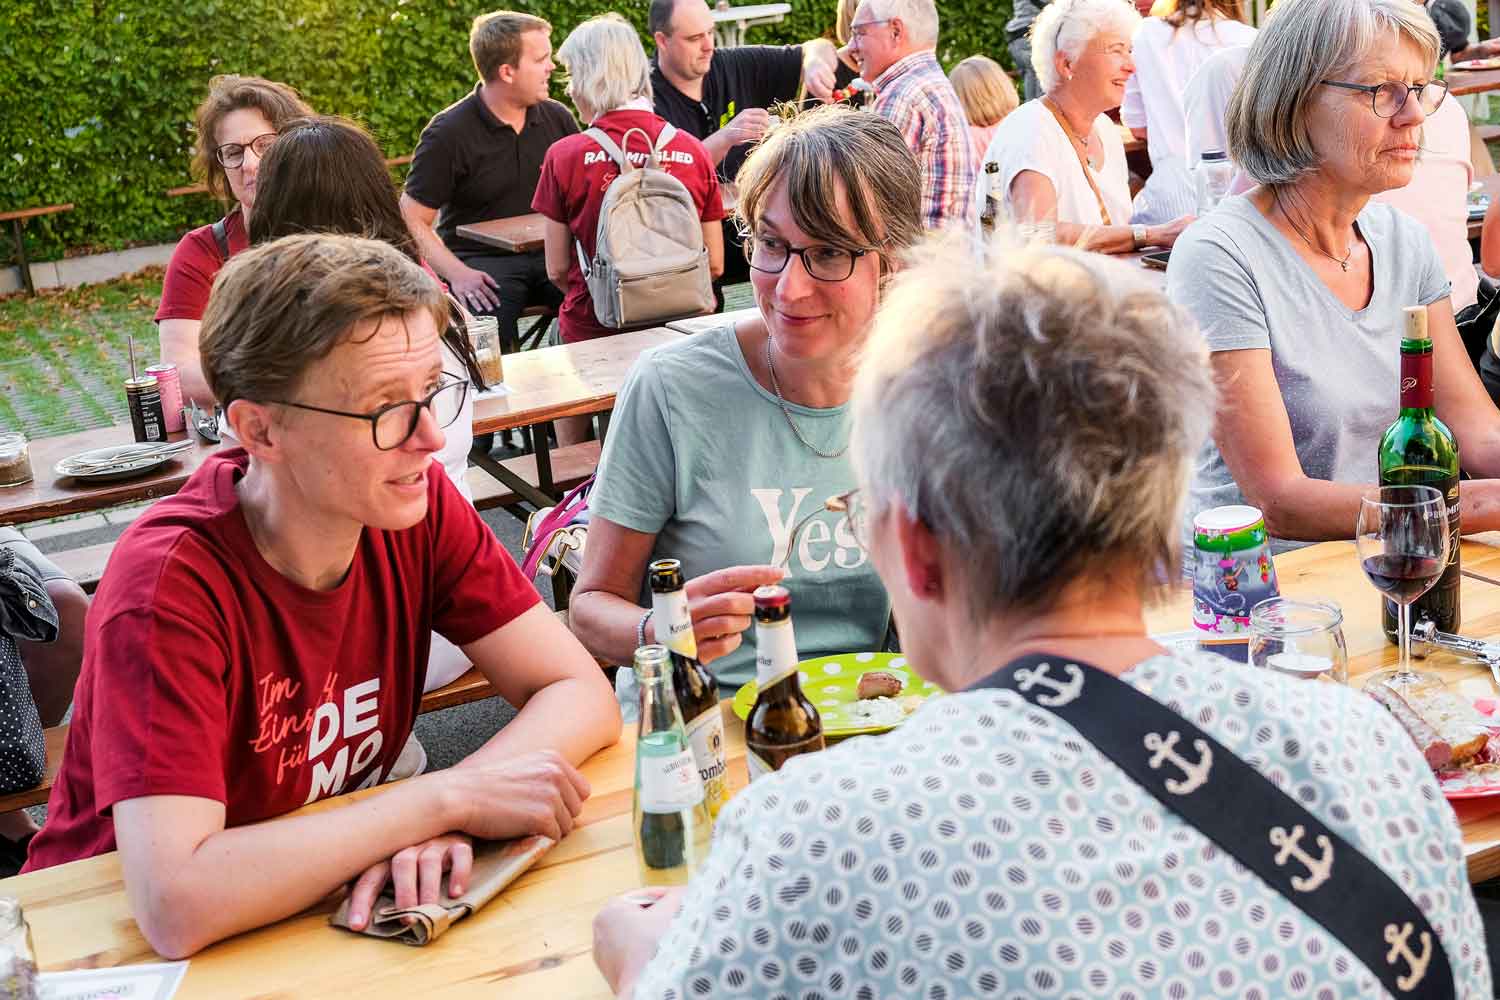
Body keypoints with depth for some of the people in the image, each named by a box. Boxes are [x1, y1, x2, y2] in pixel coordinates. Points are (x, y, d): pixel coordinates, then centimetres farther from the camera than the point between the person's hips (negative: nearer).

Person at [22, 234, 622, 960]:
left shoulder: (417, 503, -11)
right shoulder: (169, 584, -25)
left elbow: (582, 695, -9)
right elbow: (176, 906, -33)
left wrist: (439, 822, -26)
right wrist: (447, 798, -28)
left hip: (336, 900, 4)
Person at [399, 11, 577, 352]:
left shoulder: (557, 118, 8)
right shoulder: (448, 134, -5)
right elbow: (413, 220, -3)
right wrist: (456, 273, -18)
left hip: (550, 253, 4)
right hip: (483, 261, -4)